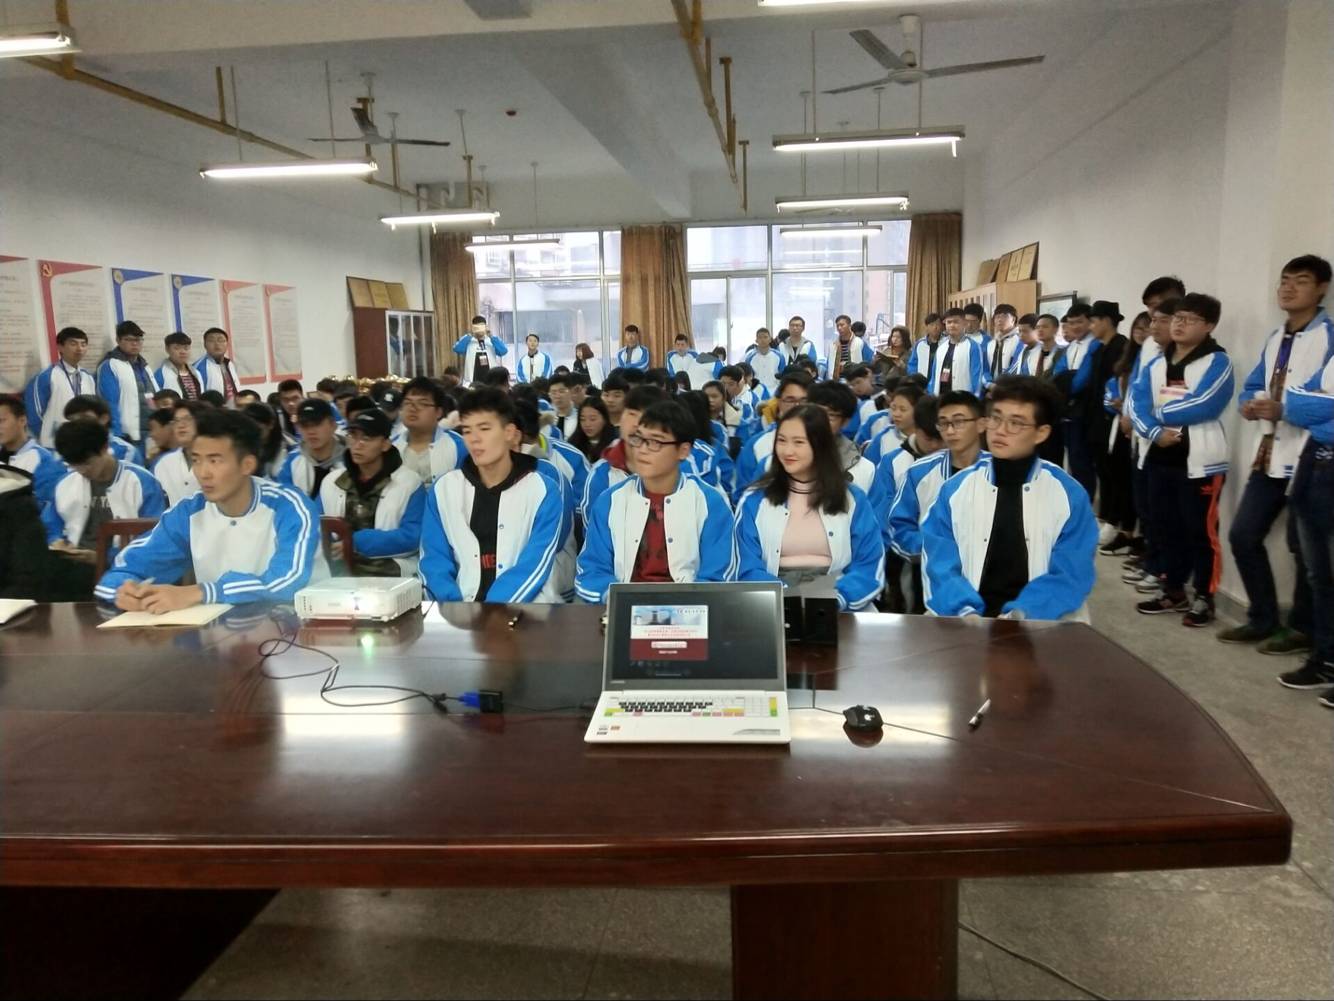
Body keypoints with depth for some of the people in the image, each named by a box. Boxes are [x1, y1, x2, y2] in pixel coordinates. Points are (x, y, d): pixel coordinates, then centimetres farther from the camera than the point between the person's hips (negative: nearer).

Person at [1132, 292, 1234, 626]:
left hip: (1200, 460, -6)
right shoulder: (1156, 364, 13)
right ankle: (1173, 590, 26)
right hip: (1161, 458, 7)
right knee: (1168, 526, 14)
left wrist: (1163, 411, -5)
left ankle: (1204, 598, 9)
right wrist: (1156, 432, -15)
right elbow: (1138, 405, 2)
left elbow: (1203, 405, -19)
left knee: (1201, 530, -2)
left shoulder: (1218, 362, -5)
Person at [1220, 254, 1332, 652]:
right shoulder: (1274, 339, 18)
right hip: (1268, 456, 8)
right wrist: (1249, 404, -5)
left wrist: (1283, 408, -27)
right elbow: (1253, 386, 17)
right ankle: (1263, 619, 22)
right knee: (1243, 536, 8)